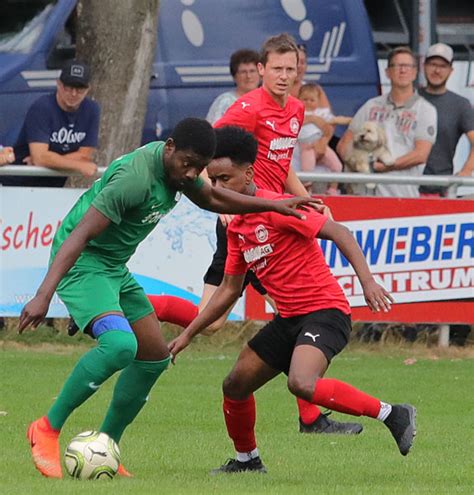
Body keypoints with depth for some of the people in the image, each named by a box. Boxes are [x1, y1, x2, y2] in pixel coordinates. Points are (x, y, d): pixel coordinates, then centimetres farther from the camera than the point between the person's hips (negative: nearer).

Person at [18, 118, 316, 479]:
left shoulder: (178, 167, 2)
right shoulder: (136, 177, -28)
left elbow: (211, 199, 25)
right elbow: (80, 234, -31)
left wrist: (273, 205, 20)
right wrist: (44, 296, -37)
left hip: (115, 268, 10)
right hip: (82, 263, -10)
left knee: (155, 357, 9)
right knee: (120, 344, -30)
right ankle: (47, 430, -17)